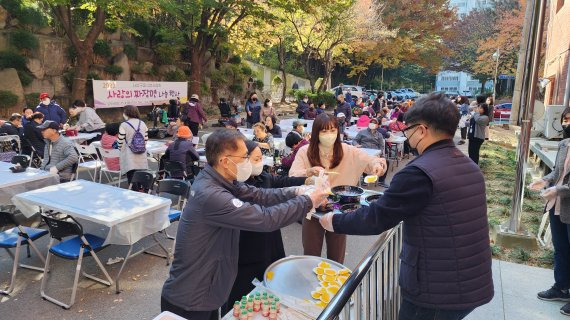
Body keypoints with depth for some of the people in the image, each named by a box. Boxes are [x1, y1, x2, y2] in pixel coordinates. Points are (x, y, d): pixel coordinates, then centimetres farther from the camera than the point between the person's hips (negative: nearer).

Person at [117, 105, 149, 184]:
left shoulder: (124, 125, -10)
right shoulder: (142, 123, 3)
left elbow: (121, 142, -7)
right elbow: (146, 139, 7)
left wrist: (121, 149, 12)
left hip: (130, 159, -4)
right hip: (142, 158, 4)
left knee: (131, 178, 3)